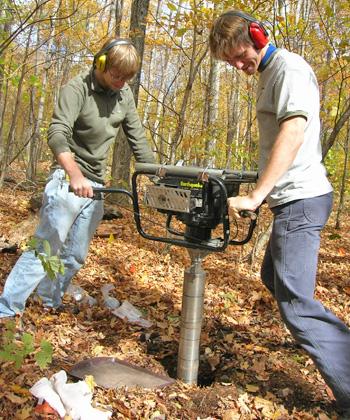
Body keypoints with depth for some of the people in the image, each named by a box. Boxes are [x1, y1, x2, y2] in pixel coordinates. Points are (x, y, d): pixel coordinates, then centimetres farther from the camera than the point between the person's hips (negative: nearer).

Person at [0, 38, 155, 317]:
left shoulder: (124, 95, 8)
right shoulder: (77, 89, -11)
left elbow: (138, 140, 11)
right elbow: (57, 134, -26)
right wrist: (75, 174, -42)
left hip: (95, 185, 6)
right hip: (68, 180, -6)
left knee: (75, 255, 8)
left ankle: (48, 305, 23)